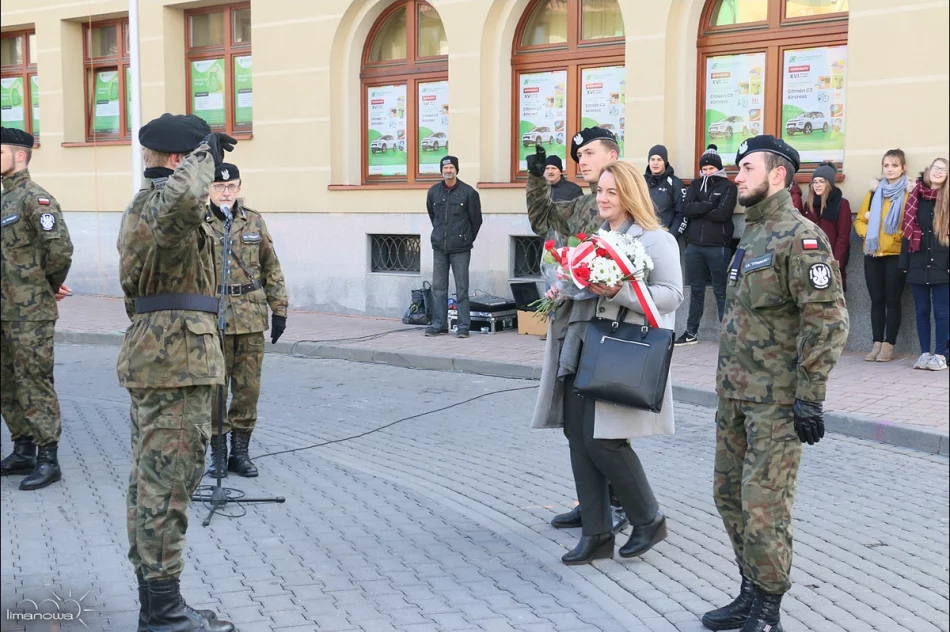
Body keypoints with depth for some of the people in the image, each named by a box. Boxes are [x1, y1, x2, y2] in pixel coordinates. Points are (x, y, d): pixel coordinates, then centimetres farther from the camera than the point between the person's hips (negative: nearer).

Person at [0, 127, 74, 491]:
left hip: (30, 314, -9)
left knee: (34, 385, -5)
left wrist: (51, 285, -7)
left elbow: (60, 246, -23)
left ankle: (48, 460, 3)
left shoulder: (34, 198, -13)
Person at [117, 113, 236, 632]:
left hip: (152, 355, 11)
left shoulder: (143, 204, 18)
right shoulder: (160, 202, -15)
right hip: (177, 357, -11)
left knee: (150, 483, 13)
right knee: (168, 484, -6)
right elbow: (184, 198, -40)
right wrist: (203, 152, -22)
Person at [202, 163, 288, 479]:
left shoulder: (254, 222, 8)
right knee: (214, 388, 4)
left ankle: (240, 451, 18)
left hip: (251, 319, 3)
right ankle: (218, 452, 15)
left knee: (249, 388, 7)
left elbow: (272, 270, 10)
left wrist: (279, 310, 6)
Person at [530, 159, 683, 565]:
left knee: (602, 440, -10)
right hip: (579, 350, 7)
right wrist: (561, 291, 3)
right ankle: (596, 534, 17)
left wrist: (618, 291, -22)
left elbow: (672, 295, -12)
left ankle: (649, 520, 13)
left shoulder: (657, 239, -3)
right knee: (579, 441, 5)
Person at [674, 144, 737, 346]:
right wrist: (708, 205, -13)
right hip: (694, 245, 4)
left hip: (718, 246, -4)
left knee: (721, 291, 1)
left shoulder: (728, 187, 0)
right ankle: (691, 332, 19)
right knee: (696, 290, 12)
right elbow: (686, 208, -3)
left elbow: (722, 213, -14)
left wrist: (697, 211, -5)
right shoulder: (695, 184, 12)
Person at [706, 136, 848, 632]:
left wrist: (809, 398, -20)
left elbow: (827, 321, -19)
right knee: (729, 495, 14)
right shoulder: (752, 236, 15)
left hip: (776, 401, -9)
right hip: (734, 394, 9)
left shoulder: (801, 238, -13)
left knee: (764, 506, -5)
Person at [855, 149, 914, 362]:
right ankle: (877, 344, 11)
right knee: (877, 300, 6)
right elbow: (859, 219, 14)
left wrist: (900, 236, -22)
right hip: (873, 253, 4)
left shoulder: (909, 192, -3)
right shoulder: (875, 191, 12)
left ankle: (889, 345, 5)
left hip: (897, 253, -4)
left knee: (892, 300, 0)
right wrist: (866, 232, -4)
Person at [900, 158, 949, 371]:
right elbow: (907, 230, 7)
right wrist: (904, 262, 3)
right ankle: (925, 353, 15)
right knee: (922, 310, 8)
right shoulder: (915, 196, 8)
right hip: (918, 263, 3)